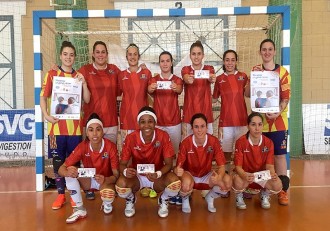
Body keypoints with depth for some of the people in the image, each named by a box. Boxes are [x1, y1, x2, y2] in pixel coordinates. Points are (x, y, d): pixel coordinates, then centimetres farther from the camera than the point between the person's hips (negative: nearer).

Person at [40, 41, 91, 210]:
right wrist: (46, 115, -12)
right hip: (57, 125, -1)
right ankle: (61, 194, 17)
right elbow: (43, 97, 0)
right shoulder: (51, 74, 3)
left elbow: (87, 100, 5)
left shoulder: (79, 76, 9)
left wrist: (84, 83, -8)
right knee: (58, 160, 5)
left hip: (75, 126, 2)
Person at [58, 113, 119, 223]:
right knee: (70, 174, -27)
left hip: (106, 180, -2)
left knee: (108, 195, -36)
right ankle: (80, 210, -9)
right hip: (88, 180, 2)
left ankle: (107, 204, 5)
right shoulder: (82, 146, -19)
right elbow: (61, 169, -20)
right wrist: (68, 172, -45)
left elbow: (116, 174, -21)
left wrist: (105, 180, -44)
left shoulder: (110, 146, -24)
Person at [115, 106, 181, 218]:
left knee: (175, 182, -32)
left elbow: (169, 163, -15)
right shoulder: (131, 138, -17)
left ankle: (163, 201, 6)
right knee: (121, 184, -32)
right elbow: (122, 164, -11)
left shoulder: (163, 136, -18)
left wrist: (158, 174, -37)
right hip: (137, 176, 0)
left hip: (157, 176, 0)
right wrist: (125, 171, -37)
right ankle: (130, 200, 8)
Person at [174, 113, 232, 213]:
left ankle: (210, 198, 9)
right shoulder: (186, 143, -21)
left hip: (207, 175, 2)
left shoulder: (214, 141, -18)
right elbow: (178, 166, -19)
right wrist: (178, 170, -45)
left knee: (227, 182, -25)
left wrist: (219, 177, -41)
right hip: (190, 174, -2)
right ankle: (185, 200, 2)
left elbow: (221, 165, -17)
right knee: (187, 183, -38)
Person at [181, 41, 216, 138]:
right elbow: (186, 79, -18)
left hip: (205, 111, 0)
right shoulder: (185, 69, 4)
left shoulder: (209, 69, 5)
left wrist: (211, 79, -42)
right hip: (189, 112, 0)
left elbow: (211, 78, -17)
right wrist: (188, 80, -42)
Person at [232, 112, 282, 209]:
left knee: (277, 185, -27)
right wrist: (245, 175, -43)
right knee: (238, 182, -37)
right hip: (244, 174, -2)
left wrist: (272, 174, -36)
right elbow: (238, 166, -19)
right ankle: (239, 196, 4)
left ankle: (264, 194, 12)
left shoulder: (268, 143, -8)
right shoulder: (241, 142, -17)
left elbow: (269, 165, -10)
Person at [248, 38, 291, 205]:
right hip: (260, 119, 2)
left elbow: (286, 97, -4)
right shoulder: (255, 70, 6)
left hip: (278, 120, -2)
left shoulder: (283, 72, -1)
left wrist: (278, 112, -20)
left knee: (280, 154, 2)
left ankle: (283, 190, 12)